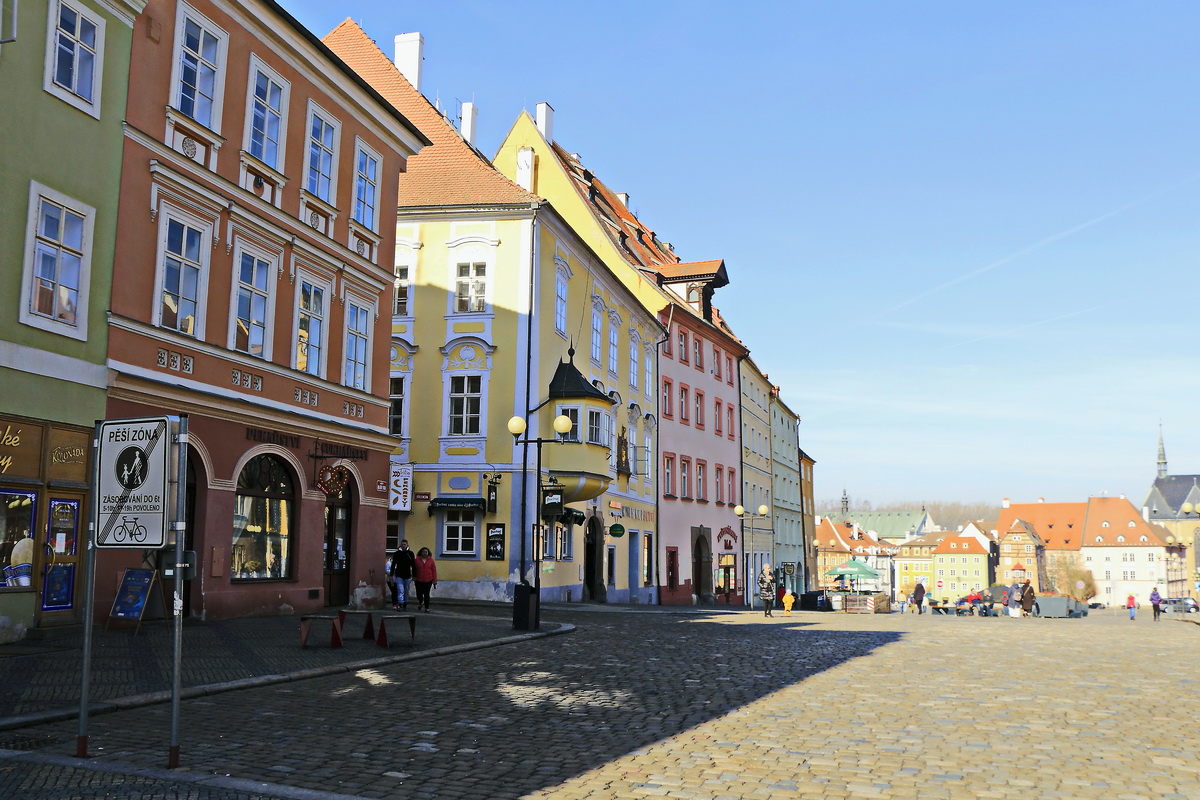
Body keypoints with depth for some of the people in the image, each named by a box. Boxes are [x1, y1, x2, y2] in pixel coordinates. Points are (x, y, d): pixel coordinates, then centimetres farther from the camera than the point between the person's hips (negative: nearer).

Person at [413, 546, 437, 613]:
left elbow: (434, 570, 2)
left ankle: (427, 608, 12)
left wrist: (434, 580, -1)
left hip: (428, 580, 0)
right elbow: (414, 569, 8)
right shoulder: (417, 560, 0)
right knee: (419, 593, 1)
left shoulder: (430, 560, 1)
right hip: (419, 580, 0)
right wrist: (414, 577, 2)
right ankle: (421, 602, 34)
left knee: (426, 594, 2)